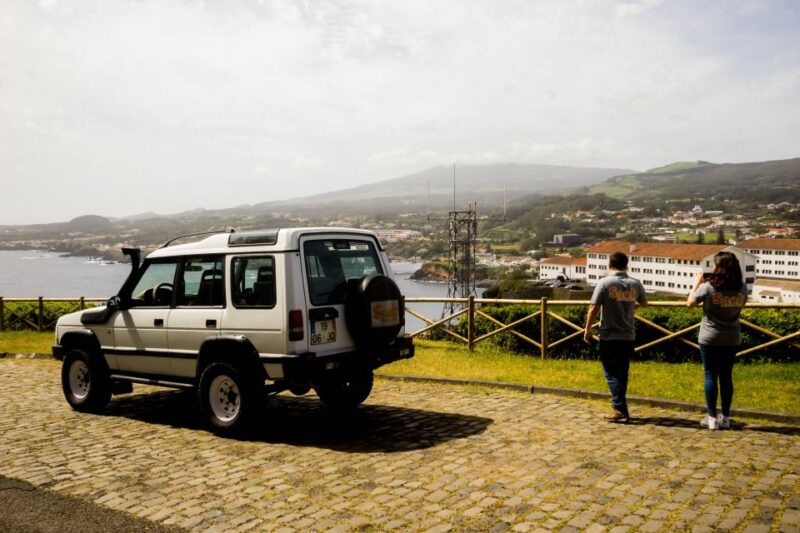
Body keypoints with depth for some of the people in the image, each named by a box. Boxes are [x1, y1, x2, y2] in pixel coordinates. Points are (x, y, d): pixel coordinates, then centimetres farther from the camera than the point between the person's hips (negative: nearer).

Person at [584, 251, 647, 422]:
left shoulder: (604, 283, -10)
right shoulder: (635, 284, 1)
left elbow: (593, 308, -12)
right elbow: (644, 303, 18)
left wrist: (587, 330, -3)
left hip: (609, 336, -4)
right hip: (628, 336, 4)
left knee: (611, 373, 2)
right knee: (622, 373, 14)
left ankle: (620, 409, -4)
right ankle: (619, 406, 21)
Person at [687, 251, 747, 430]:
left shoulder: (708, 287, -15)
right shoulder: (742, 288, -3)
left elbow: (690, 303, -3)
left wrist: (697, 282, 7)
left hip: (710, 338, -4)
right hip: (732, 339, 4)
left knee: (710, 375, 3)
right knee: (726, 376, 11)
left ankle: (712, 417, 5)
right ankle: (725, 417, 15)